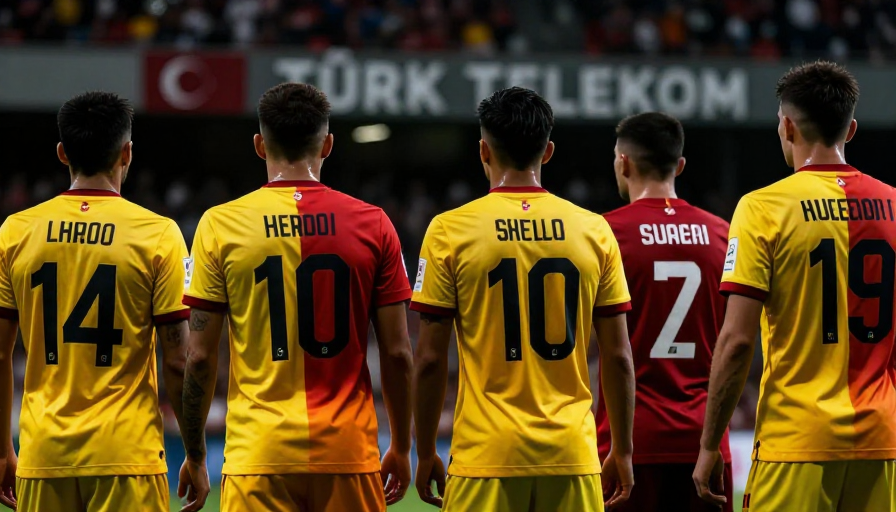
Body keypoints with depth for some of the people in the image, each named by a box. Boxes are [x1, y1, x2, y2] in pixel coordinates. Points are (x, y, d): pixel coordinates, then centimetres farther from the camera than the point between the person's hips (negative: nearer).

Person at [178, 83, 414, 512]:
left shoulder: (221, 225, -1)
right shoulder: (372, 224, 2)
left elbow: (200, 357, -1)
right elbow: (397, 353, 3)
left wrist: (194, 454, 10)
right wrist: (401, 447, 15)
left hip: (259, 450, -1)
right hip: (348, 448, 1)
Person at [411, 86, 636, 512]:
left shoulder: (450, 230, -2)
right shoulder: (594, 230, 4)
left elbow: (430, 358, -2)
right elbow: (618, 355, 6)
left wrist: (425, 453, 8)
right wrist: (622, 451, 14)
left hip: (486, 456, -2)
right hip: (573, 457, 2)